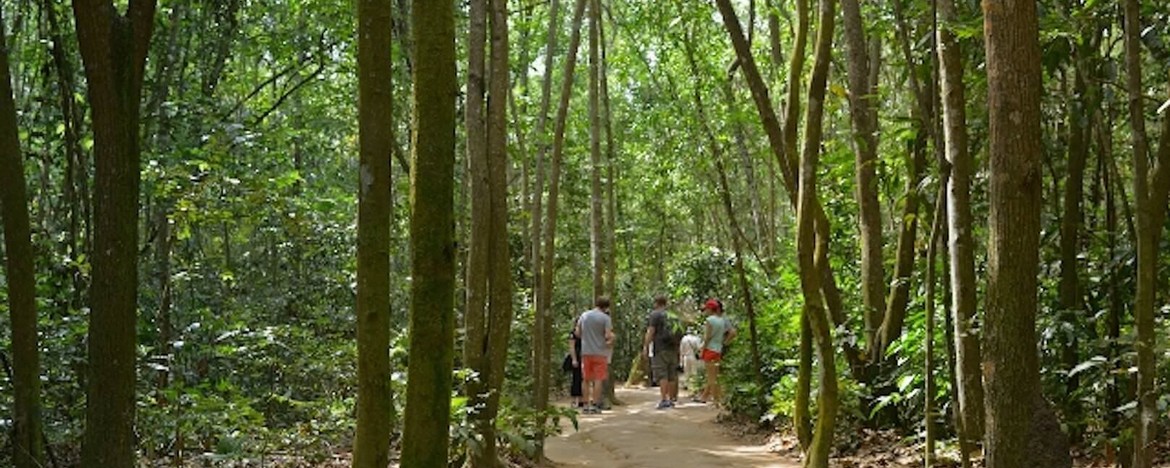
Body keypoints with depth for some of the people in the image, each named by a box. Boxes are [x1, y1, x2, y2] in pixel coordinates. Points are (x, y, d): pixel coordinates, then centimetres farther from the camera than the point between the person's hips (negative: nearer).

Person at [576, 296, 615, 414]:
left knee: (587, 380, 11)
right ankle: (594, 405, -2)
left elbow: (578, 333, 9)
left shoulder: (584, 316, 6)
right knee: (598, 379, 1)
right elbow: (608, 336, -15)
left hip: (586, 352, 4)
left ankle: (586, 405, 12)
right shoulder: (605, 318, -8)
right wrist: (612, 338, 6)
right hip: (600, 352, -4)